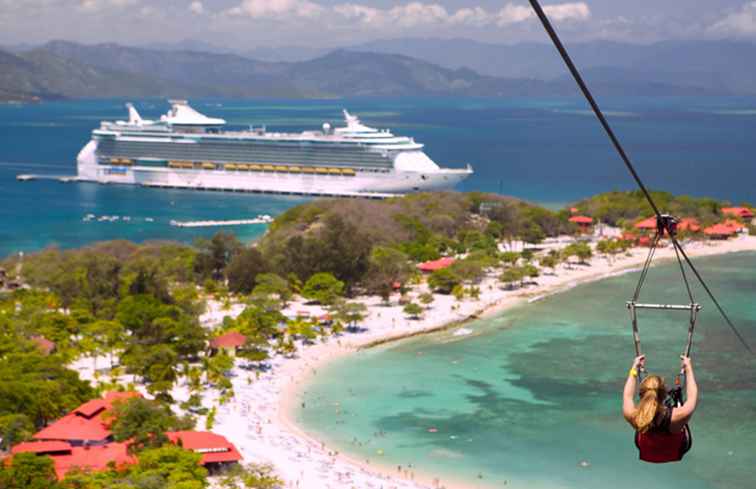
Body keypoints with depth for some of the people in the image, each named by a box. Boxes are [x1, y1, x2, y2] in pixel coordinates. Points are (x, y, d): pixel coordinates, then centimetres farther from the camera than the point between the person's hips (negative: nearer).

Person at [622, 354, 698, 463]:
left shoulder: (633, 417, -39)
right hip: (677, 451, 0)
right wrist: (688, 368, -8)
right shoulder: (678, 416, -43)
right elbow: (692, 396, -21)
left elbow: (627, 395, -15)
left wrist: (634, 368, -2)